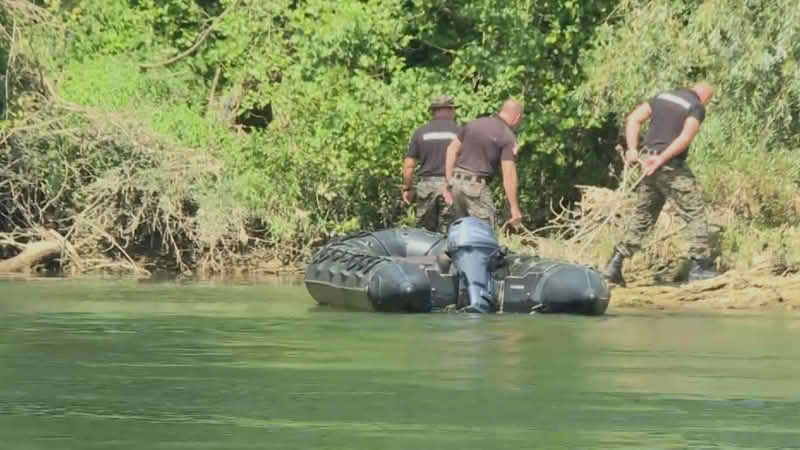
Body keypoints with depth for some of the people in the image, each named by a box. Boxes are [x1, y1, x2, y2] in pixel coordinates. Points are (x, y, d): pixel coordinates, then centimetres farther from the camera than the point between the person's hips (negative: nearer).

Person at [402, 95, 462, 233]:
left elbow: (409, 165, 5)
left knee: (425, 231, 6)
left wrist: (406, 188, 14)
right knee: (447, 231, 1)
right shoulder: (458, 132, 1)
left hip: (426, 185, 1)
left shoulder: (420, 132, 6)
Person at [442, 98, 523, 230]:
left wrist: (449, 181, 15)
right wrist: (514, 208, -11)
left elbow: (452, 149, 13)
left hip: (457, 181, 7)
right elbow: (508, 175, -13)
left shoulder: (474, 124, 13)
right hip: (477, 186, -6)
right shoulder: (508, 138, -6)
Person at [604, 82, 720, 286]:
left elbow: (633, 119, 8)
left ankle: (615, 263, 8)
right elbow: (685, 138, -19)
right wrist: (662, 159, -19)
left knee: (643, 217, 14)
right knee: (694, 214, 5)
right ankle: (699, 266, 3)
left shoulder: (663, 96, 15)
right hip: (671, 166, -6)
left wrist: (633, 150, 2)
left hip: (648, 162, 6)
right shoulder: (697, 108, -3)